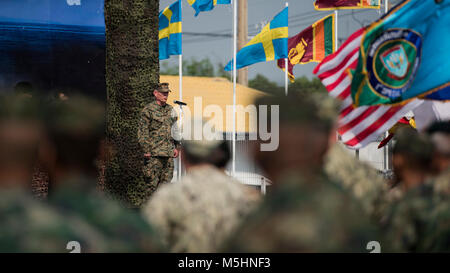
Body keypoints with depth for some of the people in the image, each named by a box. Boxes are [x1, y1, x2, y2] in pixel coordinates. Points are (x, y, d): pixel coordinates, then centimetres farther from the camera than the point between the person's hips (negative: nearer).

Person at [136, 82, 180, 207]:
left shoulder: (170, 110, 15)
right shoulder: (148, 110, -5)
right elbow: (142, 132, -8)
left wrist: (176, 147, 16)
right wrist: (146, 150, -14)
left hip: (168, 153, 6)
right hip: (154, 153, -6)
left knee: (166, 181, 6)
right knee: (152, 182, -9)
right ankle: (139, 201, 2)